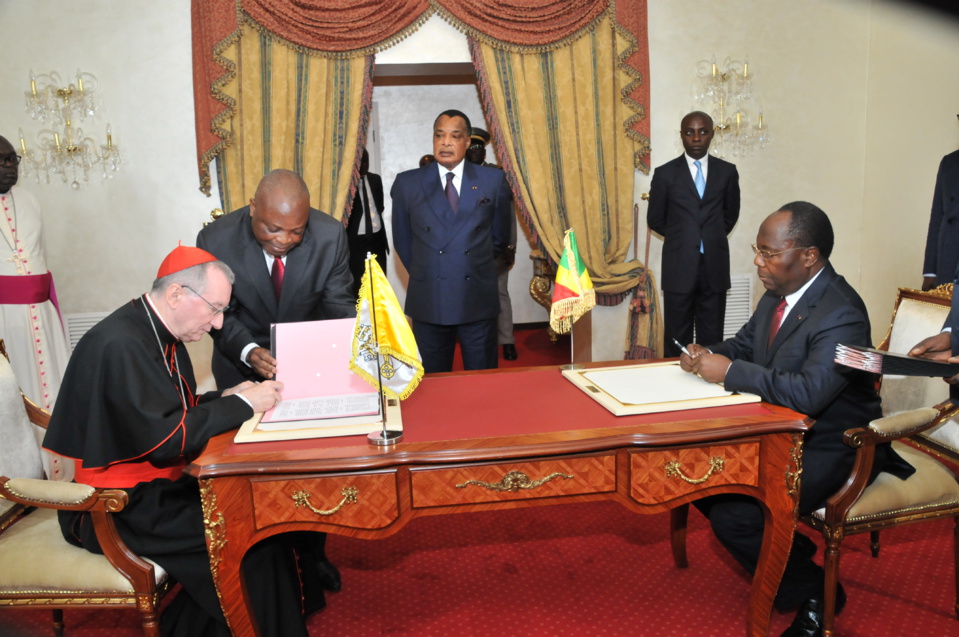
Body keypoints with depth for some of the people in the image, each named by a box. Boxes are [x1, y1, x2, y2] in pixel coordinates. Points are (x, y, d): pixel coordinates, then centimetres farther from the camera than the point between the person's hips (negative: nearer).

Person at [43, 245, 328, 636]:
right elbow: (163, 438, -26)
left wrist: (225, 399, -3)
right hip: (118, 508, -9)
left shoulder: (161, 334, 7)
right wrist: (240, 405, -18)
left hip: (157, 481, 9)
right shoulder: (120, 345, -23)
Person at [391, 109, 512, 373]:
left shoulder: (493, 180, 3)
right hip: (428, 302, 0)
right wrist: (425, 273, 12)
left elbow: (500, 237, 12)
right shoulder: (407, 183, 2)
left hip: (479, 301, 0)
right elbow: (402, 241, 11)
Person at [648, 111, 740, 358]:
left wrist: (712, 237, 11)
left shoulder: (727, 171, 6)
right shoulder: (665, 174, 0)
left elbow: (731, 213, 19)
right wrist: (681, 238, 8)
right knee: (677, 340, 5)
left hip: (715, 267, 2)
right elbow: (655, 219, 8)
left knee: (712, 340, 7)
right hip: (679, 268, -1)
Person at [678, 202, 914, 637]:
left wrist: (729, 371, -30)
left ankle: (812, 593, 8)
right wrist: (707, 356, -8)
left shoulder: (841, 315, -26)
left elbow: (808, 393, -37)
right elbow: (743, 345, 14)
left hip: (829, 449, -9)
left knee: (733, 516, -21)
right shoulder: (778, 293, 1)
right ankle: (784, 545, 19)